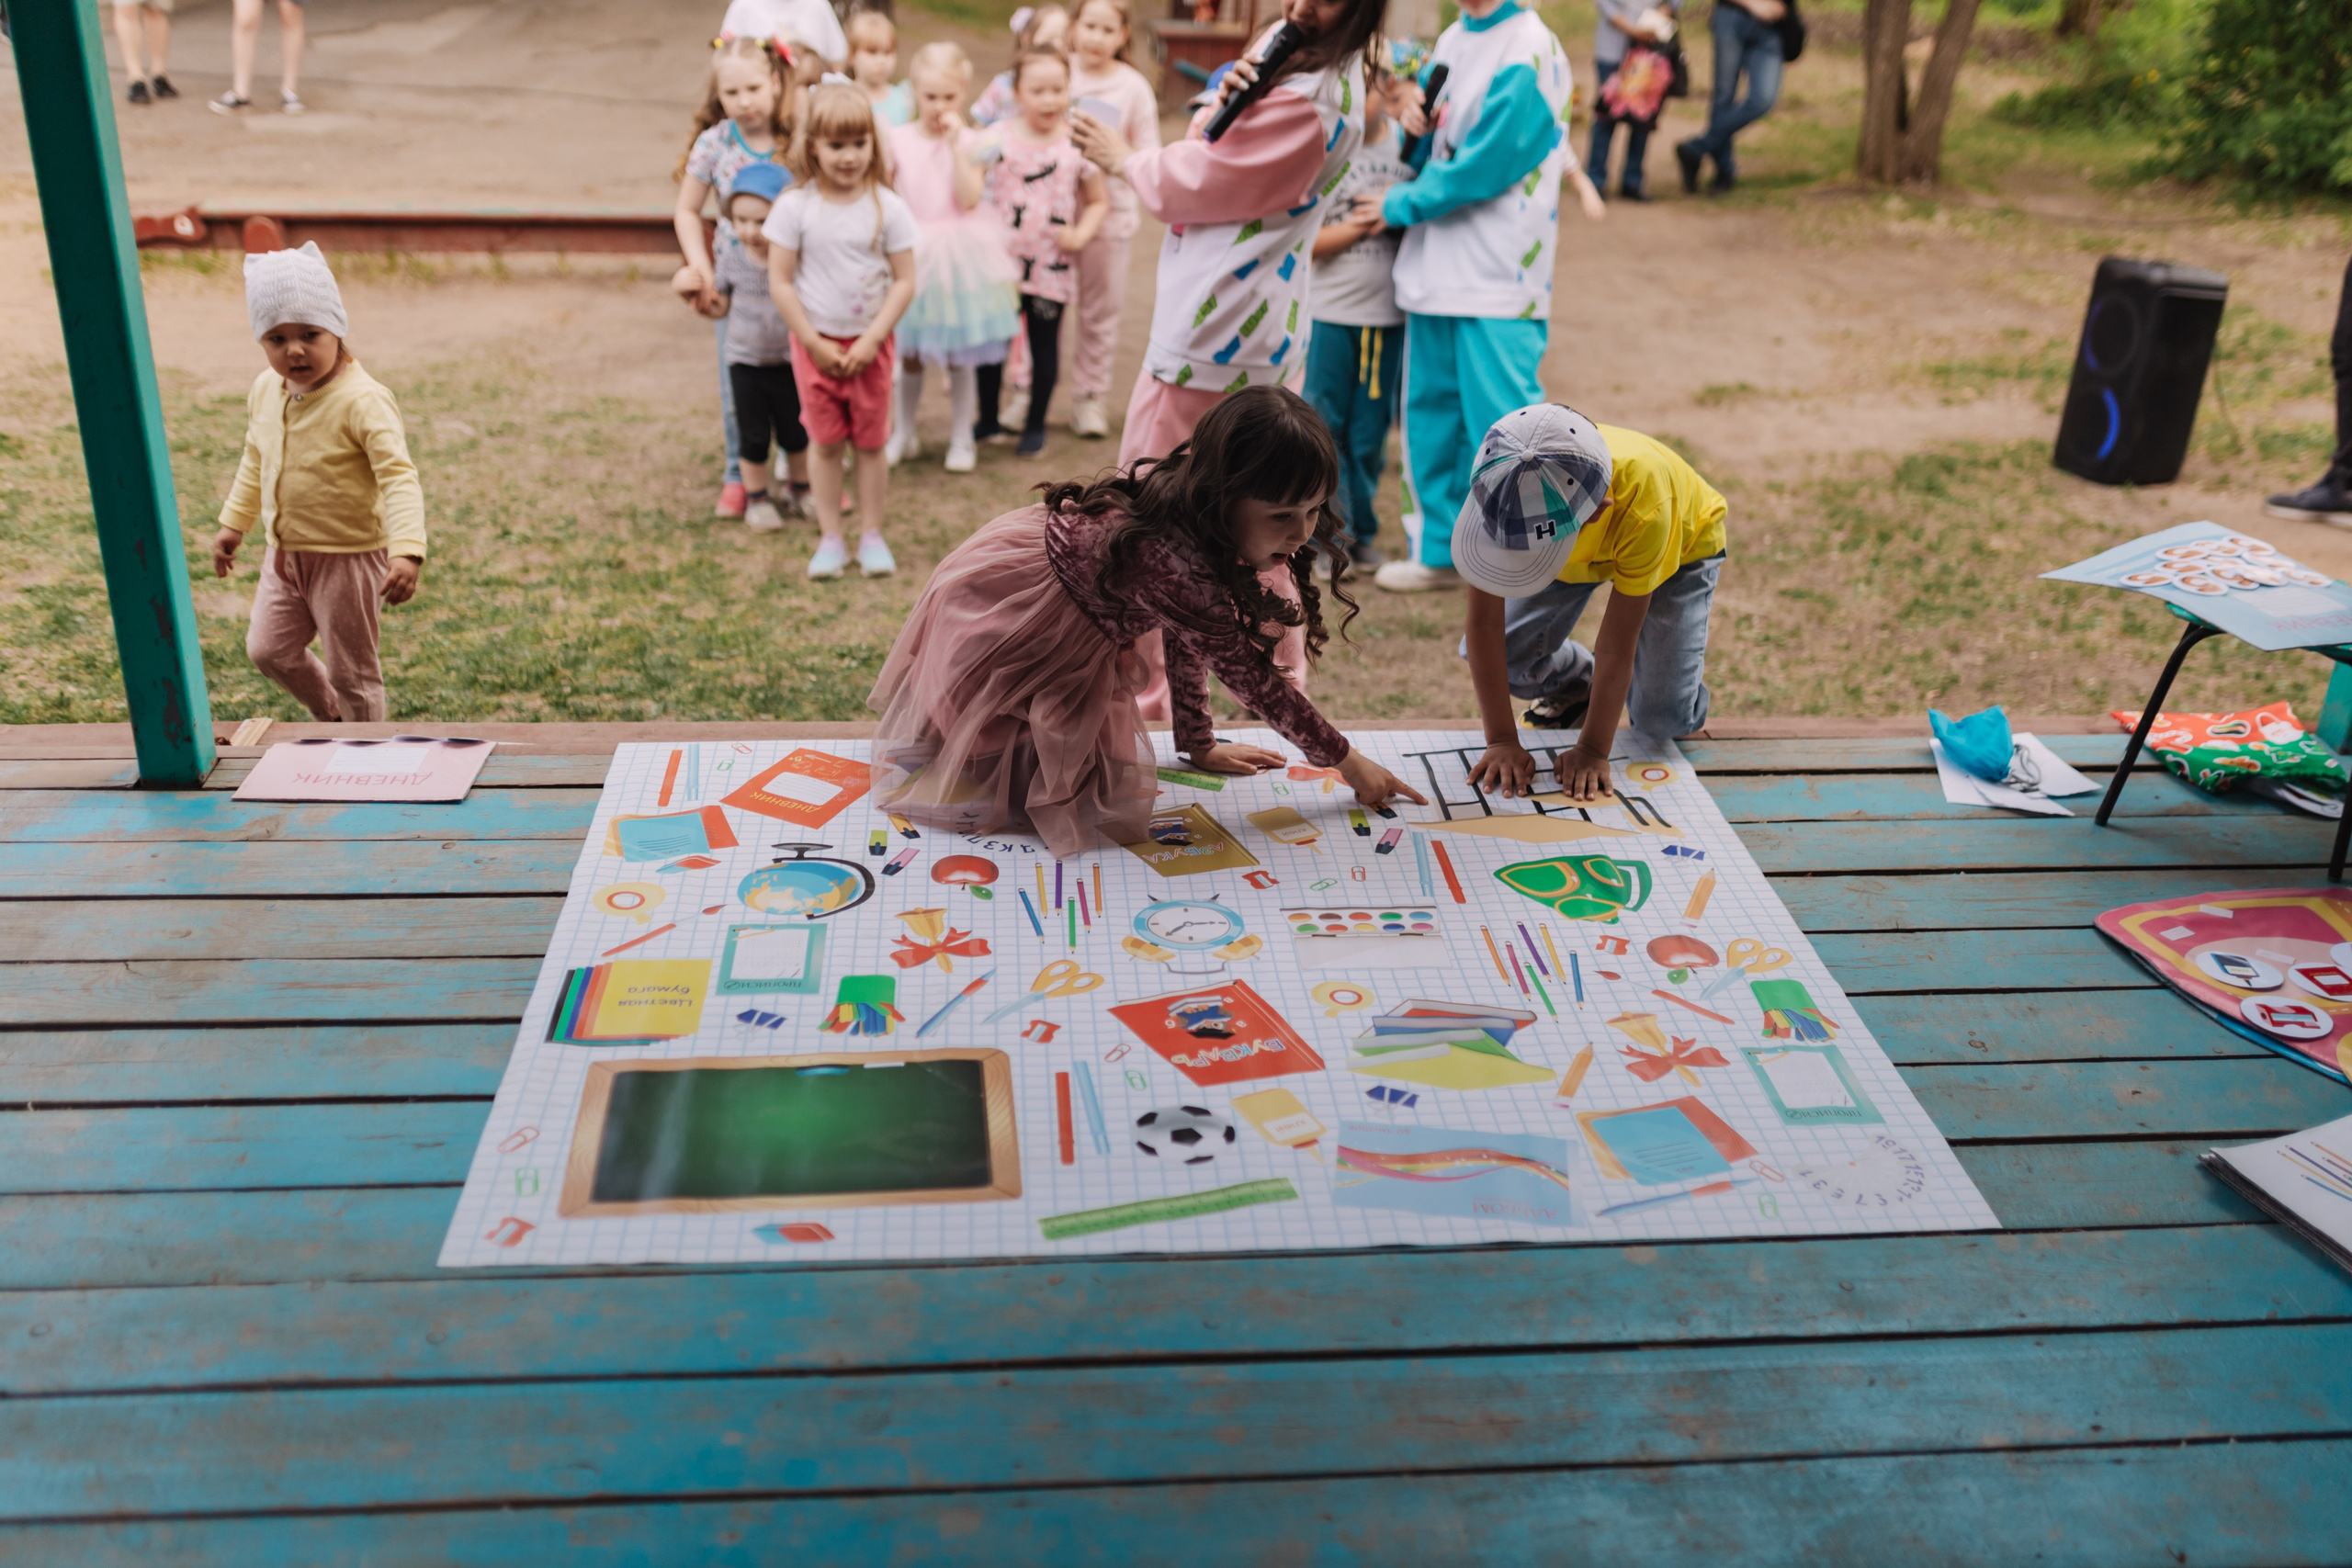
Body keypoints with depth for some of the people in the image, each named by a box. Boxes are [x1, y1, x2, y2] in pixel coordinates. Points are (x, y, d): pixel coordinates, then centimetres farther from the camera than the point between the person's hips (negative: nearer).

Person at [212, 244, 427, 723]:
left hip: (348, 558, -7)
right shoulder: (265, 390, 1)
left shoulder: (362, 401, -24)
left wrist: (407, 552, -43)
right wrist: (233, 523, 23)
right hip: (284, 554, 7)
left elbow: (399, 478, -31)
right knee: (268, 650, 17)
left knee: (352, 673, 6)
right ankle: (332, 718, 42)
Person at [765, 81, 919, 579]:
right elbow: (780, 281, -6)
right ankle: (831, 538, 15)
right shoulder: (795, 207, -8)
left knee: (870, 443, 7)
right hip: (816, 344, 0)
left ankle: (871, 535, 17)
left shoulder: (887, 207, -7)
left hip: (870, 345, 0)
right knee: (827, 443, 6)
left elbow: (905, 281, -6)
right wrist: (814, 343, -9)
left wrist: (871, 340, -13)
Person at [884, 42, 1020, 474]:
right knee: (909, 352, 11)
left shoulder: (968, 141, -2)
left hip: (958, 255, -2)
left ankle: (961, 439, 17)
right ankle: (904, 433, 27)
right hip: (912, 255, 2)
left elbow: (970, 197, -17)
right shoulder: (899, 139, 1)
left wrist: (955, 144, -19)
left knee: (959, 353, 4)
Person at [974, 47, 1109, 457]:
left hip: (1052, 267, 0)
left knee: (1044, 343, 8)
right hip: (1001, 262, 1)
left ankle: (1035, 424, 24)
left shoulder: (1078, 144, -3)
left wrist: (1081, 235, -8)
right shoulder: (998, 138, -3)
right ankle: (988, 419, 28)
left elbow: (1100, 200, 6)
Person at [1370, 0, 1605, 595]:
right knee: (1431, 412, 13)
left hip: (1500, 275, -8)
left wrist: (1398, 205, -7)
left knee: (1500, 418, -6)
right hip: (1436, 269, 8)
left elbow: (1485, 164, -16)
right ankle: (1441, 550, 25)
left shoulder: (1529, 49, -12)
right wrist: (1415, 117, -4)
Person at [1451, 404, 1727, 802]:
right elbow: (1483, 622, -32)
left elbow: (1616, 643, -36)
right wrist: (1501, 740, -31)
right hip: (1584, 552, 3)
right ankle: (1577, 683, 17)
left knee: (1663, 719, -15)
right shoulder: (1499, 485, -39)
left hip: (1679, 545, -3)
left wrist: (1592, 750, -31)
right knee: (1487, 654, -13)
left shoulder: (1641, 506, -46)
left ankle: (1685, 660, 20)